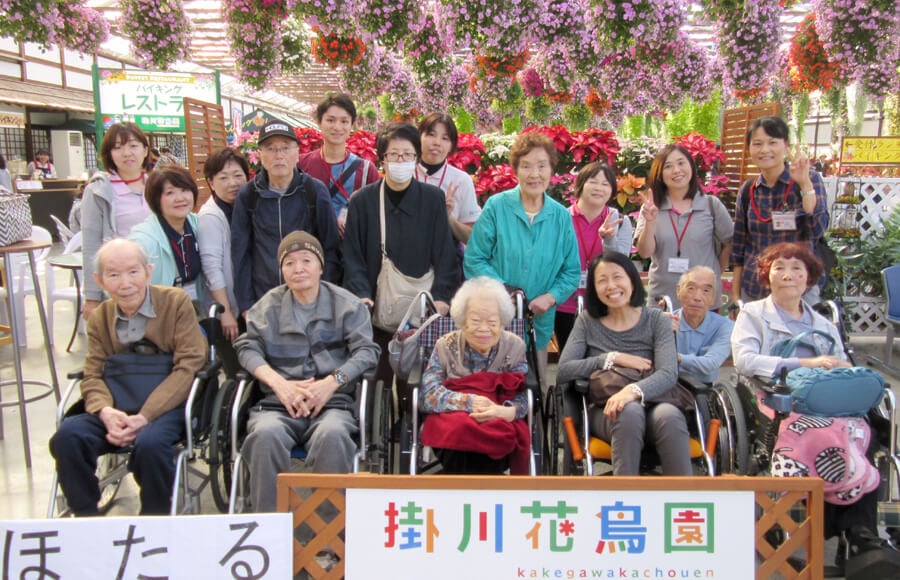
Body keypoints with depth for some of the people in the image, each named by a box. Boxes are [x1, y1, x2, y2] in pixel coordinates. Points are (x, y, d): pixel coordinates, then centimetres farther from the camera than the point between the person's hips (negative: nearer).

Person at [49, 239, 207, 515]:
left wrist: (145, 417, -19)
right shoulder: (99, 318, 10)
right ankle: (86, 517, -3)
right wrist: (105, 411, -19)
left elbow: (188, 367, -10)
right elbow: (93, 376, 6)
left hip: (166, 405, -4)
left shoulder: (177, 302, -3)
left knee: (150, 442, -35)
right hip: (117, 407, 4)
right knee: (67, 435, -24)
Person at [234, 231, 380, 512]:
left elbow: (366, 351, 3)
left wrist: (332, 381, -13)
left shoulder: (346, 304, 13)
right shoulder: (269, 304, 17)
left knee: (332, 434, -35)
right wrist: (279, 383, -11)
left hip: (332, 402, -1)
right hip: (278, 404, 1)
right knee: (265, 434, -33)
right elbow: (248, 347, 7)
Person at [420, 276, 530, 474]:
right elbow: (429, 394, -4)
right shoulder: (446, 346, 7)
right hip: (451, 426, 0)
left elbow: (524, 398, -2)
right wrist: (469, 402, -20)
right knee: (461, 432, -36)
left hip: (501, 426, 0)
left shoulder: (515, 347, 8)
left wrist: (506, 412, -26)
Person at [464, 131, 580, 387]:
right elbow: (474, 260, -6)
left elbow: (572, 271, 5)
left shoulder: (561, 217, 1)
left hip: (540, 323, 3)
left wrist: (551, 297, -12)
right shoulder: (496, 207, -7)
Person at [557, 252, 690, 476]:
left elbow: (668, 374, -6)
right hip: (604, 411, 0)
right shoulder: (588, 321, 14)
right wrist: (613, 359, -5)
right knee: (630, 411, -36)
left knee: (669, 414, -35)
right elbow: (563, 371, 2)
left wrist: (634, 391, -27)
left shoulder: (657, 320, 11)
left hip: (650, 405, 1)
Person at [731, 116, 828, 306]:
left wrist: (804, 184, -21)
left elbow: (818, 230, -14)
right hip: (753, 290, 3)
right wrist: (735, 293, 9)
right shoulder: (747, 190, 4)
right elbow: (739, 248, 9)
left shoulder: (809, 180, -3)